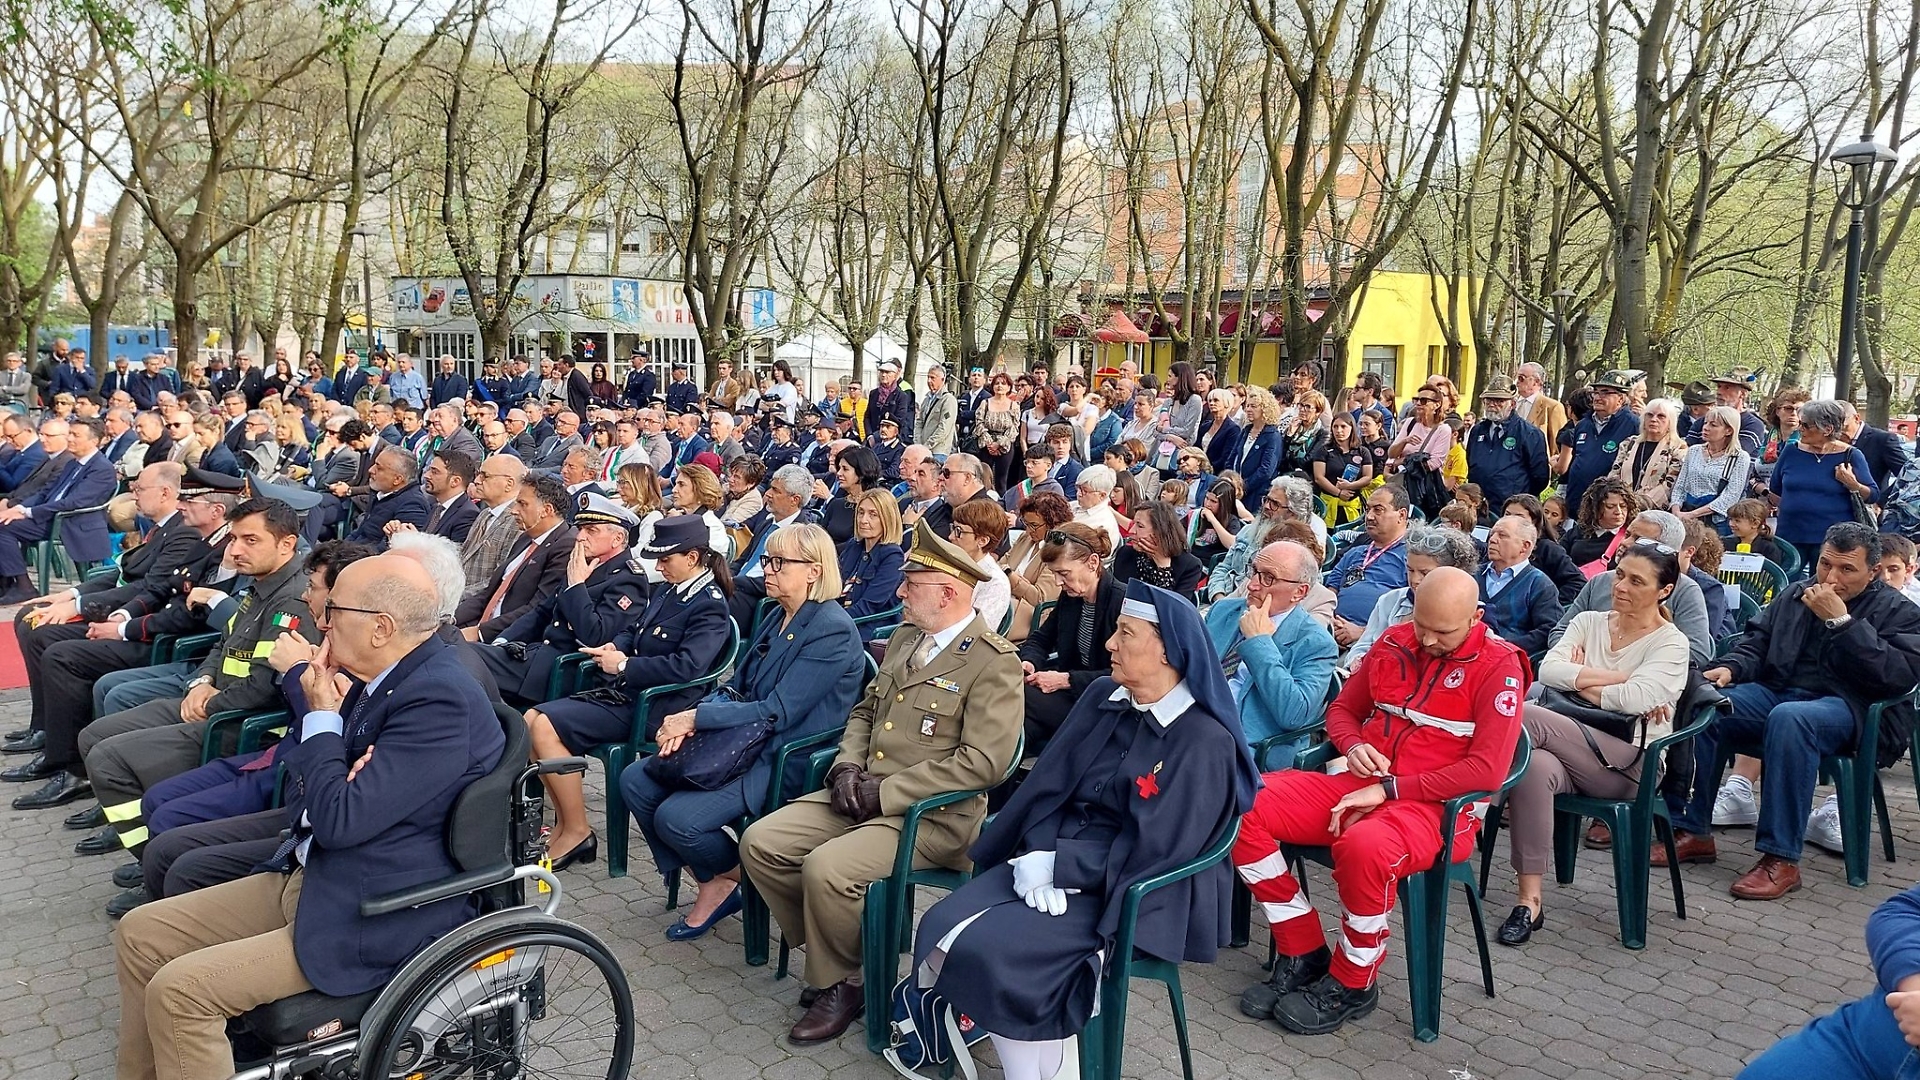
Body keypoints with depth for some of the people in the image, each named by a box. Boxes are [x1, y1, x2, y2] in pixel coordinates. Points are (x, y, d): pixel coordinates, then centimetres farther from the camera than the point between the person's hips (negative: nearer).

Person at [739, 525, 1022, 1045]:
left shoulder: (994, 662, -12)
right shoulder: (905, 638, 14)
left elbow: (982, 761, -20)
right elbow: (864, 711, 22)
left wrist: (885, 792, -19)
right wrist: (846, 767, 1)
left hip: (933, 816, -8)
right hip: (861, 796, 8)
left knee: (826, 867, -29)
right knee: (760, 842, -6)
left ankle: (841, 982, 0)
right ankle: (830, 955, 10)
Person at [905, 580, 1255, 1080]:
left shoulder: (1204, 741, -13)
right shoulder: (1102, 697, 7)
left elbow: (1153, 847, -17)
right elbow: (1050, 781, 3)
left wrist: (1056, 868, -19)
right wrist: (1037, 856, -14)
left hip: (1128, 892, -7)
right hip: (1053, 859, 7)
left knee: (988, 948, -25)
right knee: (942, 928, -15)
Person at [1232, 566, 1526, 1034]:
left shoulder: (1498, 666, -6)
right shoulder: (1395, 642, 10)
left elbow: (1487, 770, -15)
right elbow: (1342, 709, 21)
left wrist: (1389, 789, -18)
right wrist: (1353, 746, -4)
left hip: (1437, 805, -6)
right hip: (1360, 784, 6)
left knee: (1365, 847, -40)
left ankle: (1351, 984, -12)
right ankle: (1303, 955, -3)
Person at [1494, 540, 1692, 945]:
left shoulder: (1671, 644, 3)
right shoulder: (1588, 622, 16)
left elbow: (1635, 699, -14)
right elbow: (1548, 671, -2)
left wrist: (1580, 680, -1)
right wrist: (1619, 678, -7)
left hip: (1627, 764, -4)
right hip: (1571, 755, 4)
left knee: (1529, 718, -31)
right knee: (1535, 767, -35)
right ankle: (1529, 902, -30)